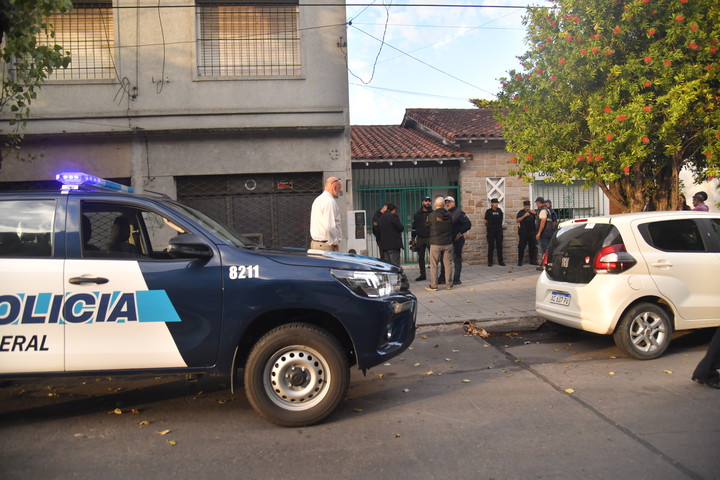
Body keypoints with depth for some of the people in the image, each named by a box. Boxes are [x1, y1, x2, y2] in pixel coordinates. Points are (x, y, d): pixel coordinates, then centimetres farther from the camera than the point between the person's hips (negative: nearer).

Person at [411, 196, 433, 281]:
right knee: (420, 258, 7)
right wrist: (413, 238, 8)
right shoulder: (417, 214, 11)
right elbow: (414, 227, 13)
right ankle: (422, 275, 17)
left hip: (430, 238, -3)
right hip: (420, 238, 3)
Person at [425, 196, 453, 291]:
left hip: (435, 244, -3)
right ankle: (448, 284, 14)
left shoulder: (431, 216, -10)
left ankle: (433, 286, 4)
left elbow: (427, 226, 4)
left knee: (433, 265, 4)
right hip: (448, 244, 3)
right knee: (448, 264, 9)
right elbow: (452, 228, 9)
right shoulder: (449, 215, -1)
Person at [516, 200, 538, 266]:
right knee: (521, 247, -4)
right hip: (523, 232, -4)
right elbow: (517, 220, -6)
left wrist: (535, 213, -3)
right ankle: (520, 261, -2)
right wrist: (524, 216, -15)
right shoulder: (521, 212, 6)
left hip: (531, 232, 4)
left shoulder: (532, 212, 17)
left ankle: (532, 260, 13)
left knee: (532, 246, 5)